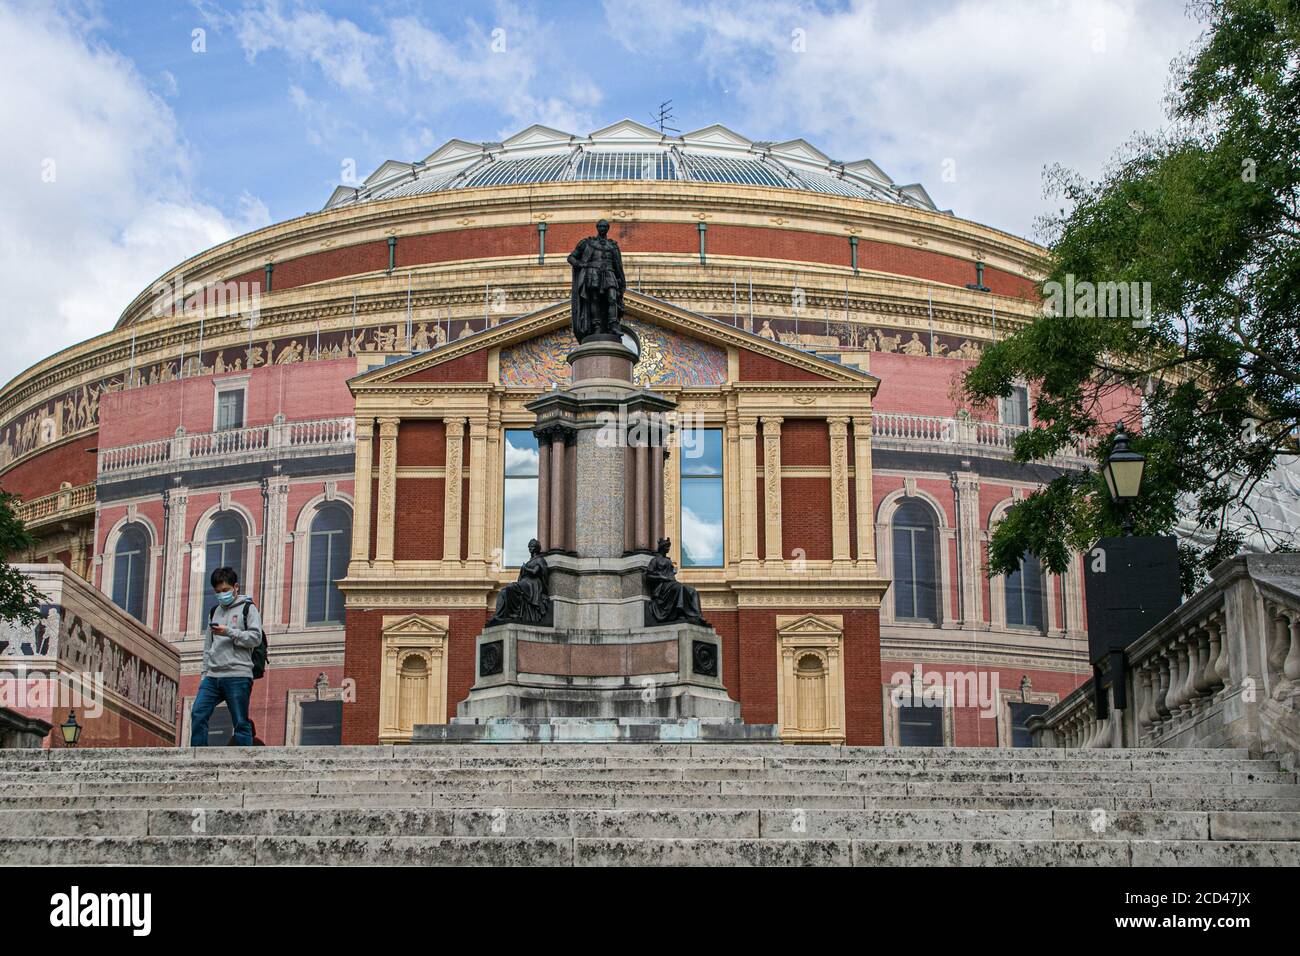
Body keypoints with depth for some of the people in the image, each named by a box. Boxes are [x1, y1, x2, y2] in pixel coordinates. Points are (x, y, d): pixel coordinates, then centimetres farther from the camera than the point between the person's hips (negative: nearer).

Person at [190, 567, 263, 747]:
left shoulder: (247, 608, 6)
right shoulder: (215, 611, 23)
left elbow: (256, 637, -5)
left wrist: (229, 632, -13)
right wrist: (205, 673, 15)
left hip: (238, 676, -5)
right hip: (213, 676, 5)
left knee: (241, 723, -4)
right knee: (198, 715, -9)